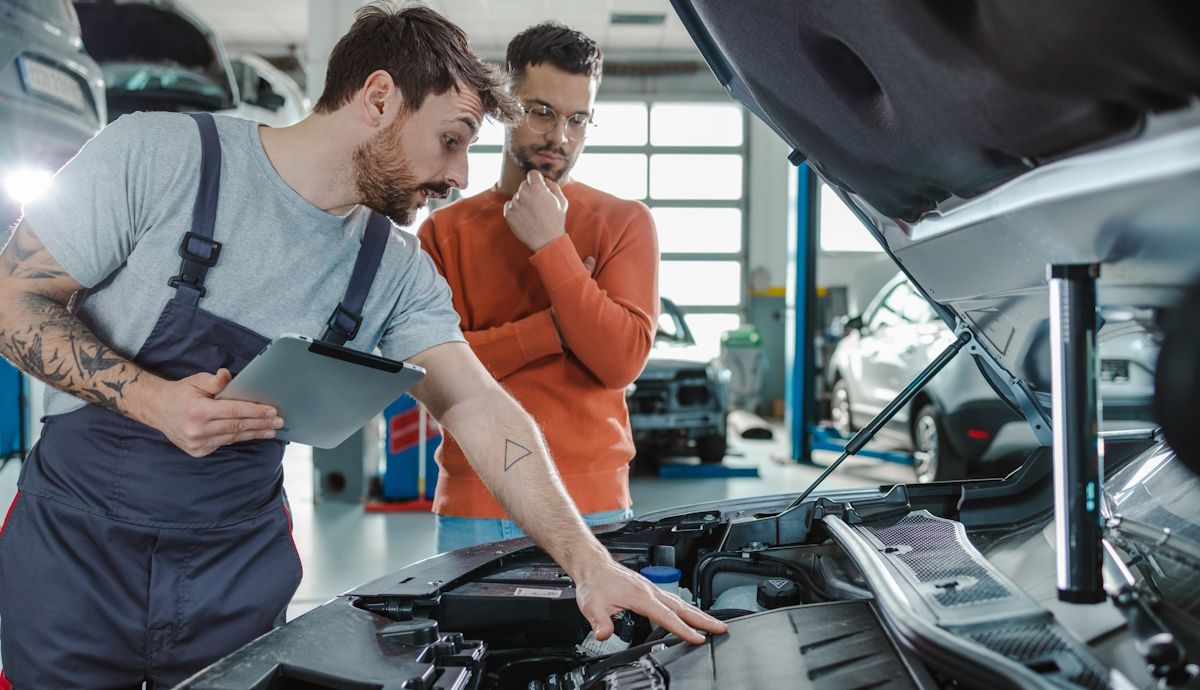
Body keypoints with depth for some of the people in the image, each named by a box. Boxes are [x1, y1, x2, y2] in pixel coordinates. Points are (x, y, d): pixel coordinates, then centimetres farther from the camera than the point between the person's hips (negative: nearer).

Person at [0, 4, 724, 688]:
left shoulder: (398, 274, -4)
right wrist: (151, 399, -25)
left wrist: (590, 563, -17)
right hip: (74, 537, -2)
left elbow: (484, 413, -9)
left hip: (239, 567, 3)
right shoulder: (157, 155, -14)